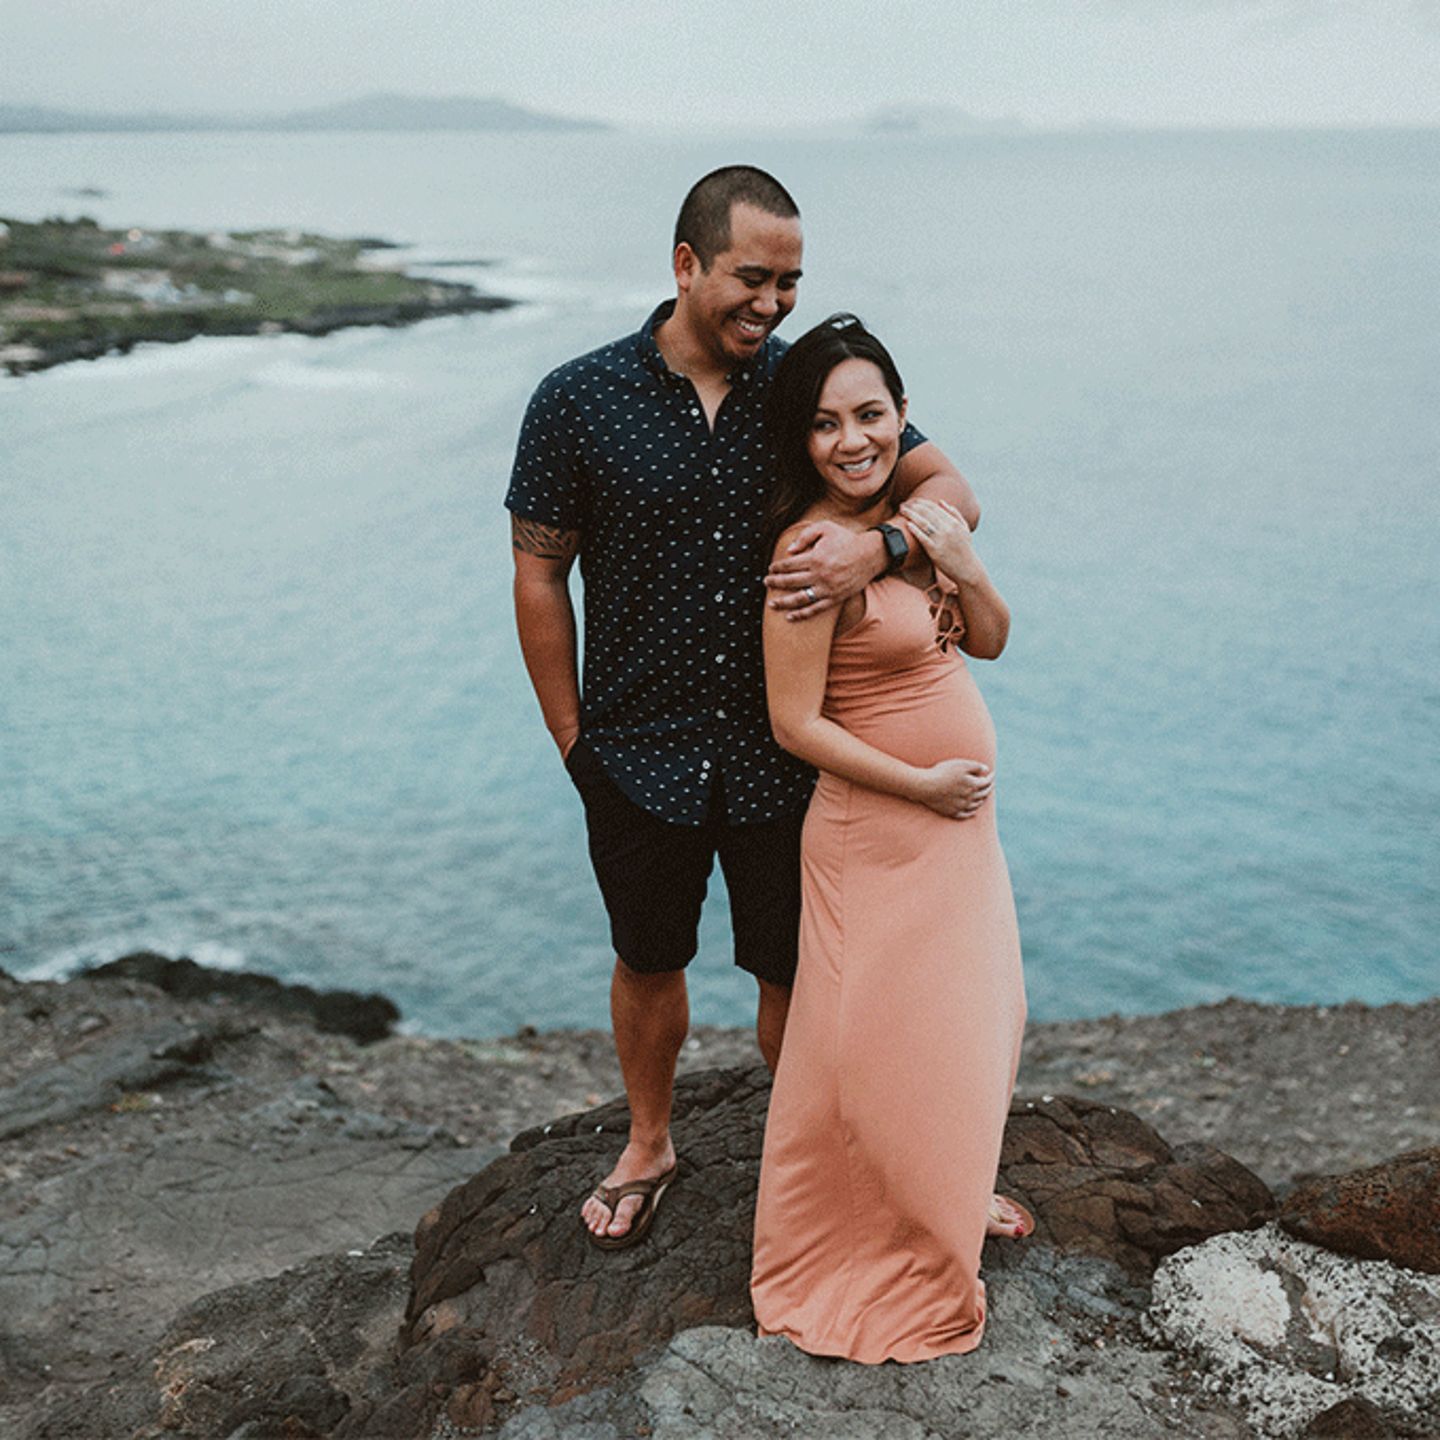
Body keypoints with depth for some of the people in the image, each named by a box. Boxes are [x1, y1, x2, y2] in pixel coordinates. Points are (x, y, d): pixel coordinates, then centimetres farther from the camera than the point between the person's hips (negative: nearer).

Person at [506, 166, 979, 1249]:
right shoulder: (579, 400, -7)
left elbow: (949, 488, -3)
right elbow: (540, 572, -2)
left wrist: (877, 546, -26)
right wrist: (574, 741, -1)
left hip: (783, 751, 1)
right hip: (641, 752, 0)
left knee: (796, 971, 10)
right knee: (649, 960, 18)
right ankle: (648, 1146, 42)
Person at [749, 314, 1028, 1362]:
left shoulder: (915, 511, 3)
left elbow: (990, 642, 8)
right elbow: (794, 722, -20)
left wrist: (965, 567, -11)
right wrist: (923, 784, -16)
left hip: (959, 822, 8)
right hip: (878, 832, -8)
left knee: (973, 1020, 20)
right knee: (882, 1040, 5)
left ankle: (945, 1199, 42)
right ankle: (872, 1262, 26)